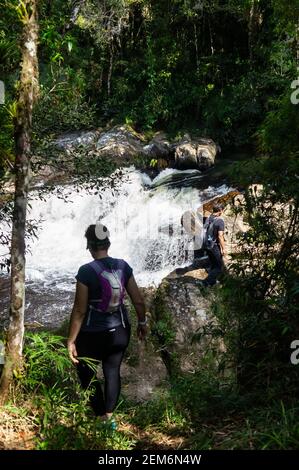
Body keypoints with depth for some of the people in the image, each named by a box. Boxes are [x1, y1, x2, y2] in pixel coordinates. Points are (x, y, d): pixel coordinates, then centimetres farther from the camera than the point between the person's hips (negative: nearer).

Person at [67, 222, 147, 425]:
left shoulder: (86, 271, -18)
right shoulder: (123, 266, -5)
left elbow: (80, 310, -17)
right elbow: (138, 300, 0)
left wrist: (71, 341, -9)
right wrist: (142, 322, 17)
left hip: (93, 334, -4)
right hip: (120, 332, 4)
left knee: (85, 371, 18)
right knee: (113, 371, 21)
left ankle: (101, 417, 17)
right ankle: (109, 415, 30)